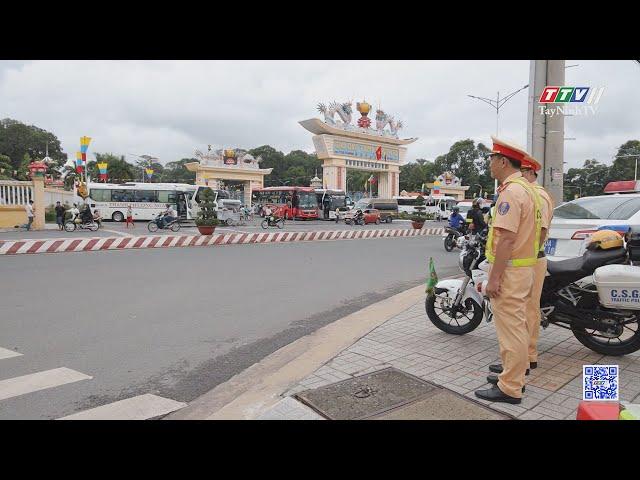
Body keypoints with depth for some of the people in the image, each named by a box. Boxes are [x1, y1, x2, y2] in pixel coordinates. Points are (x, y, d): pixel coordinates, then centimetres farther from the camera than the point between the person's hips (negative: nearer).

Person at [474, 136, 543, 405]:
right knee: (517, 326, 19)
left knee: (510, 328, -3)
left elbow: (507, 238, -24)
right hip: (525, 267, 11)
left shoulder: (511, 191, -18)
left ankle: (510, 389, 6)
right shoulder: (528, 189, 16)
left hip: (509, 270, -11)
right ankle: (514, 376, 32)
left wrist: (494, 278, -22)